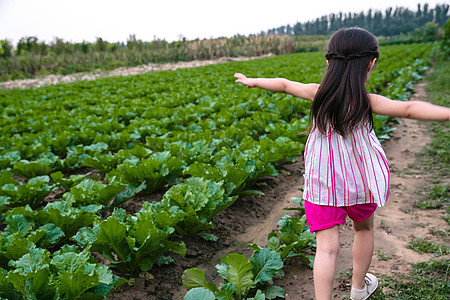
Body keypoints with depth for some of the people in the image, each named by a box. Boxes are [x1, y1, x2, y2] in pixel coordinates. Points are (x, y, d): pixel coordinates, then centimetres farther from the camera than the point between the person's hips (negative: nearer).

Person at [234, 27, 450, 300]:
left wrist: (252, 81, 20)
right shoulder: (366, 102, -16)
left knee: (327, 247, 2)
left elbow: (284, 84, 6)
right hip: (359, 184, 0)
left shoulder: (318, 94, -7)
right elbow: (409, 109, -29)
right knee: (364, 230, 25)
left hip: (322, 184, 1)